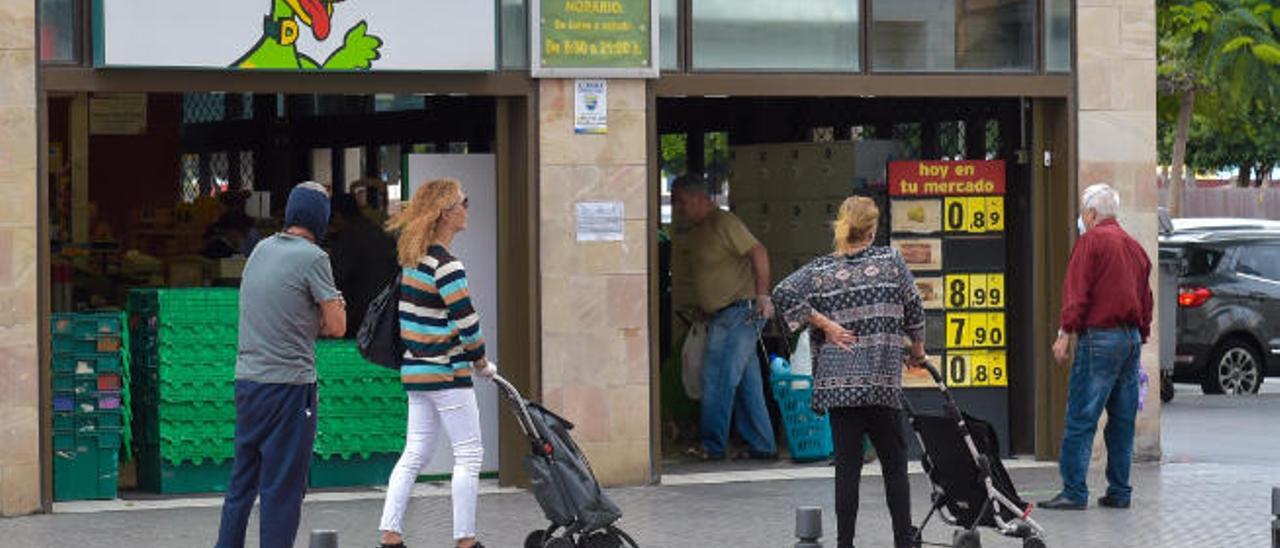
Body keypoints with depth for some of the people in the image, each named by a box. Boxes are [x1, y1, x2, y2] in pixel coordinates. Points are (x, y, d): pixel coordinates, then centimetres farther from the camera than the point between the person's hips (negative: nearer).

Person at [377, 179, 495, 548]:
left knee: (415, 453, 12)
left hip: (416, 370, 9)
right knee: (469, 455, 0)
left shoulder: (413, 257, 10)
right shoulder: (445, 264, -18)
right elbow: (466, 321, -19)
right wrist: (481, 363, -3)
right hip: (446, 373, -9)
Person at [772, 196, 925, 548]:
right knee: (894, 464, 9)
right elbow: (913, 309, 6)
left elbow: (783, 293, -10)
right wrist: (917, 351, 22)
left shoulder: (820, 270, 4)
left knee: (847, 466, 3)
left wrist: (825, 325, -4)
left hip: (837, 383, 2)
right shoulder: (890, 260, 1)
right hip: (883, 382, -2)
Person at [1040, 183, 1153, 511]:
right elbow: (1145, 297, 20)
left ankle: (1074, 492, -11)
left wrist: (1065, 334, -13)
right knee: (1122, 421, 11)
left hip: (1100, 337, -8)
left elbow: (1077, 292, -12)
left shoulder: (1091, 240, -5)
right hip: (1132, 337, 8)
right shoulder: (1133, 246, 18)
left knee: (1081, 419, -8)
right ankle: (1119, 492, 12)